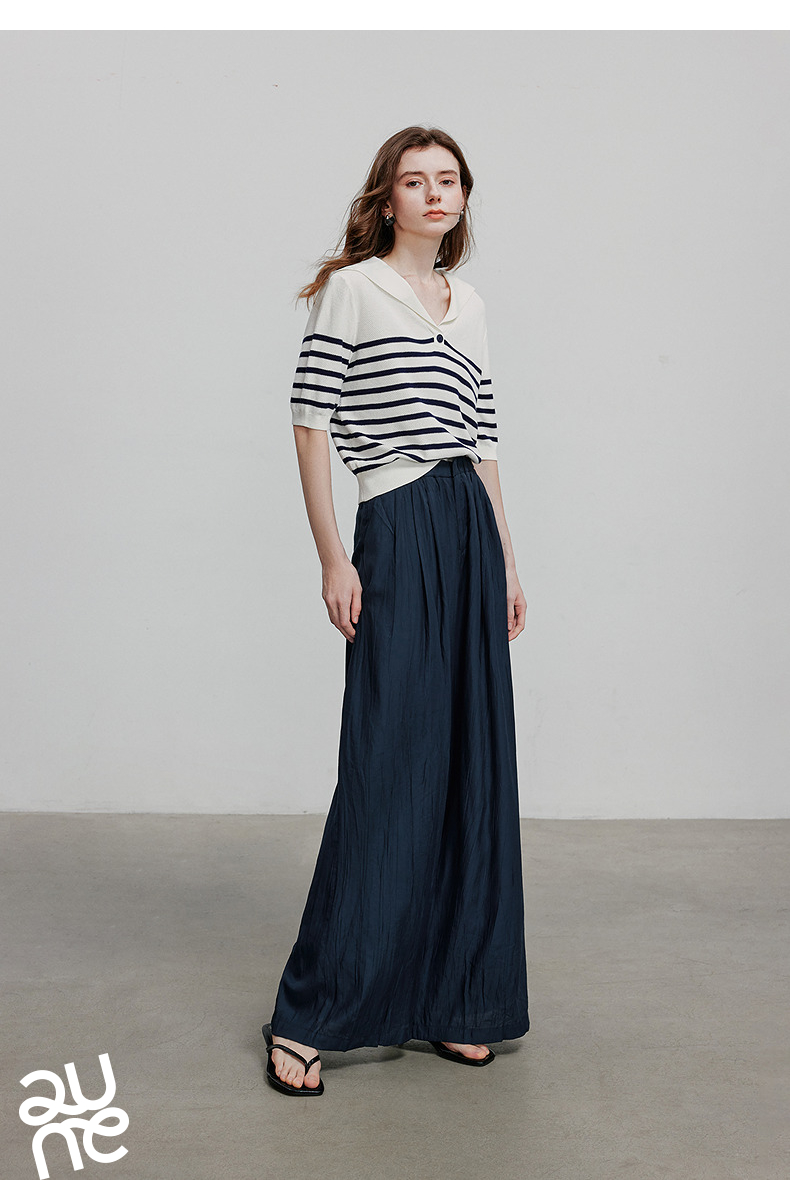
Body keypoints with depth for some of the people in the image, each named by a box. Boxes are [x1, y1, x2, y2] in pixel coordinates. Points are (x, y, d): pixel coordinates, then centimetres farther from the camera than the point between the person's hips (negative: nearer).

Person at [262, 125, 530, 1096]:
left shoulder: (471, 306, 19)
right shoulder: (352, 288, 1)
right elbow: (309, 422, -5)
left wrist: (508, 560, 15)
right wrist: (332, 557, -12)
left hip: (471, 536, 6)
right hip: (398, 537, -6)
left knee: (472, 760, 6)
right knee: (388, 762, -7)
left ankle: (449, 1000, 19)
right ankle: (307, 1015, 6)